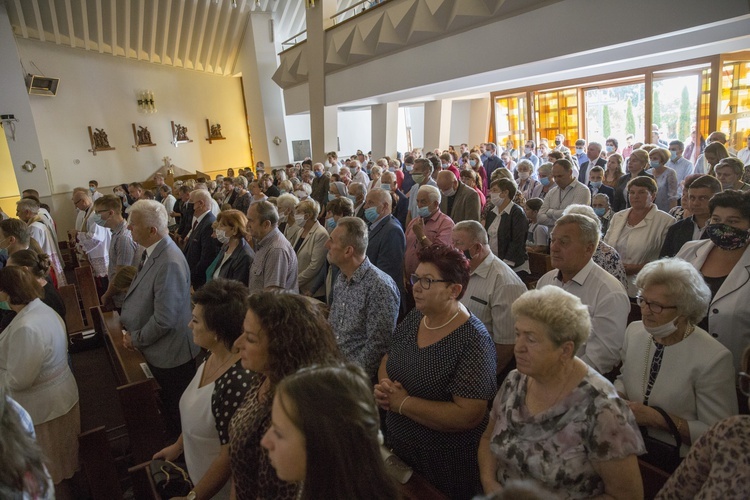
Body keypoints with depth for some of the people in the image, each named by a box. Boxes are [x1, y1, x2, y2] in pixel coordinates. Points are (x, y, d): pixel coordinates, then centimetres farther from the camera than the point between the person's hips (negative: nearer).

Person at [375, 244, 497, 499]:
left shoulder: (473, 341, -25)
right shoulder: (414, 318, -3)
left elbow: (468, 415, -28)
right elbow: (388, 360, 10)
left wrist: (402, 403, -24)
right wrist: (383, 386, -11)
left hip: (444, 464, -6)